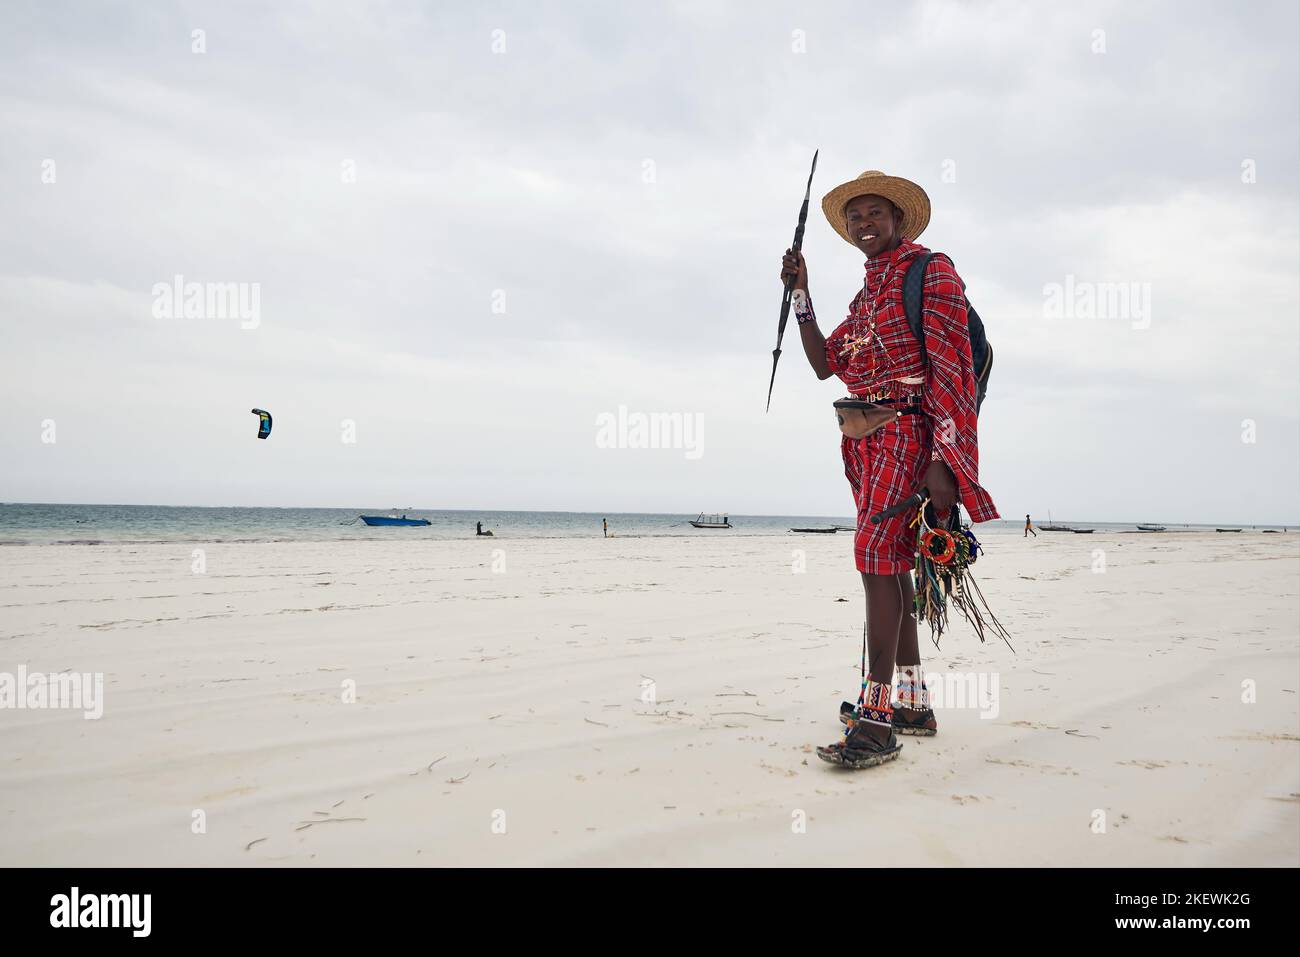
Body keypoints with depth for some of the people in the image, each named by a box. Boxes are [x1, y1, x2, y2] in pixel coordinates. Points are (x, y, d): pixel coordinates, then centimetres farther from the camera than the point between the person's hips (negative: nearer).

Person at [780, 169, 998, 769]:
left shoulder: (931, 271, -3)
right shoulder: (866, 295, 23)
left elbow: (951, 366, -13)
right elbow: (825, 363, 19)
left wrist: (943, 461, -22)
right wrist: (800, 293, 13)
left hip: (907, 431, -9)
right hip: (865, 439, 9)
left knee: (877, 554, -20)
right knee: (891, 566, 10)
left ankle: (876, 721, -21)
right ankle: (913, 705, 20)